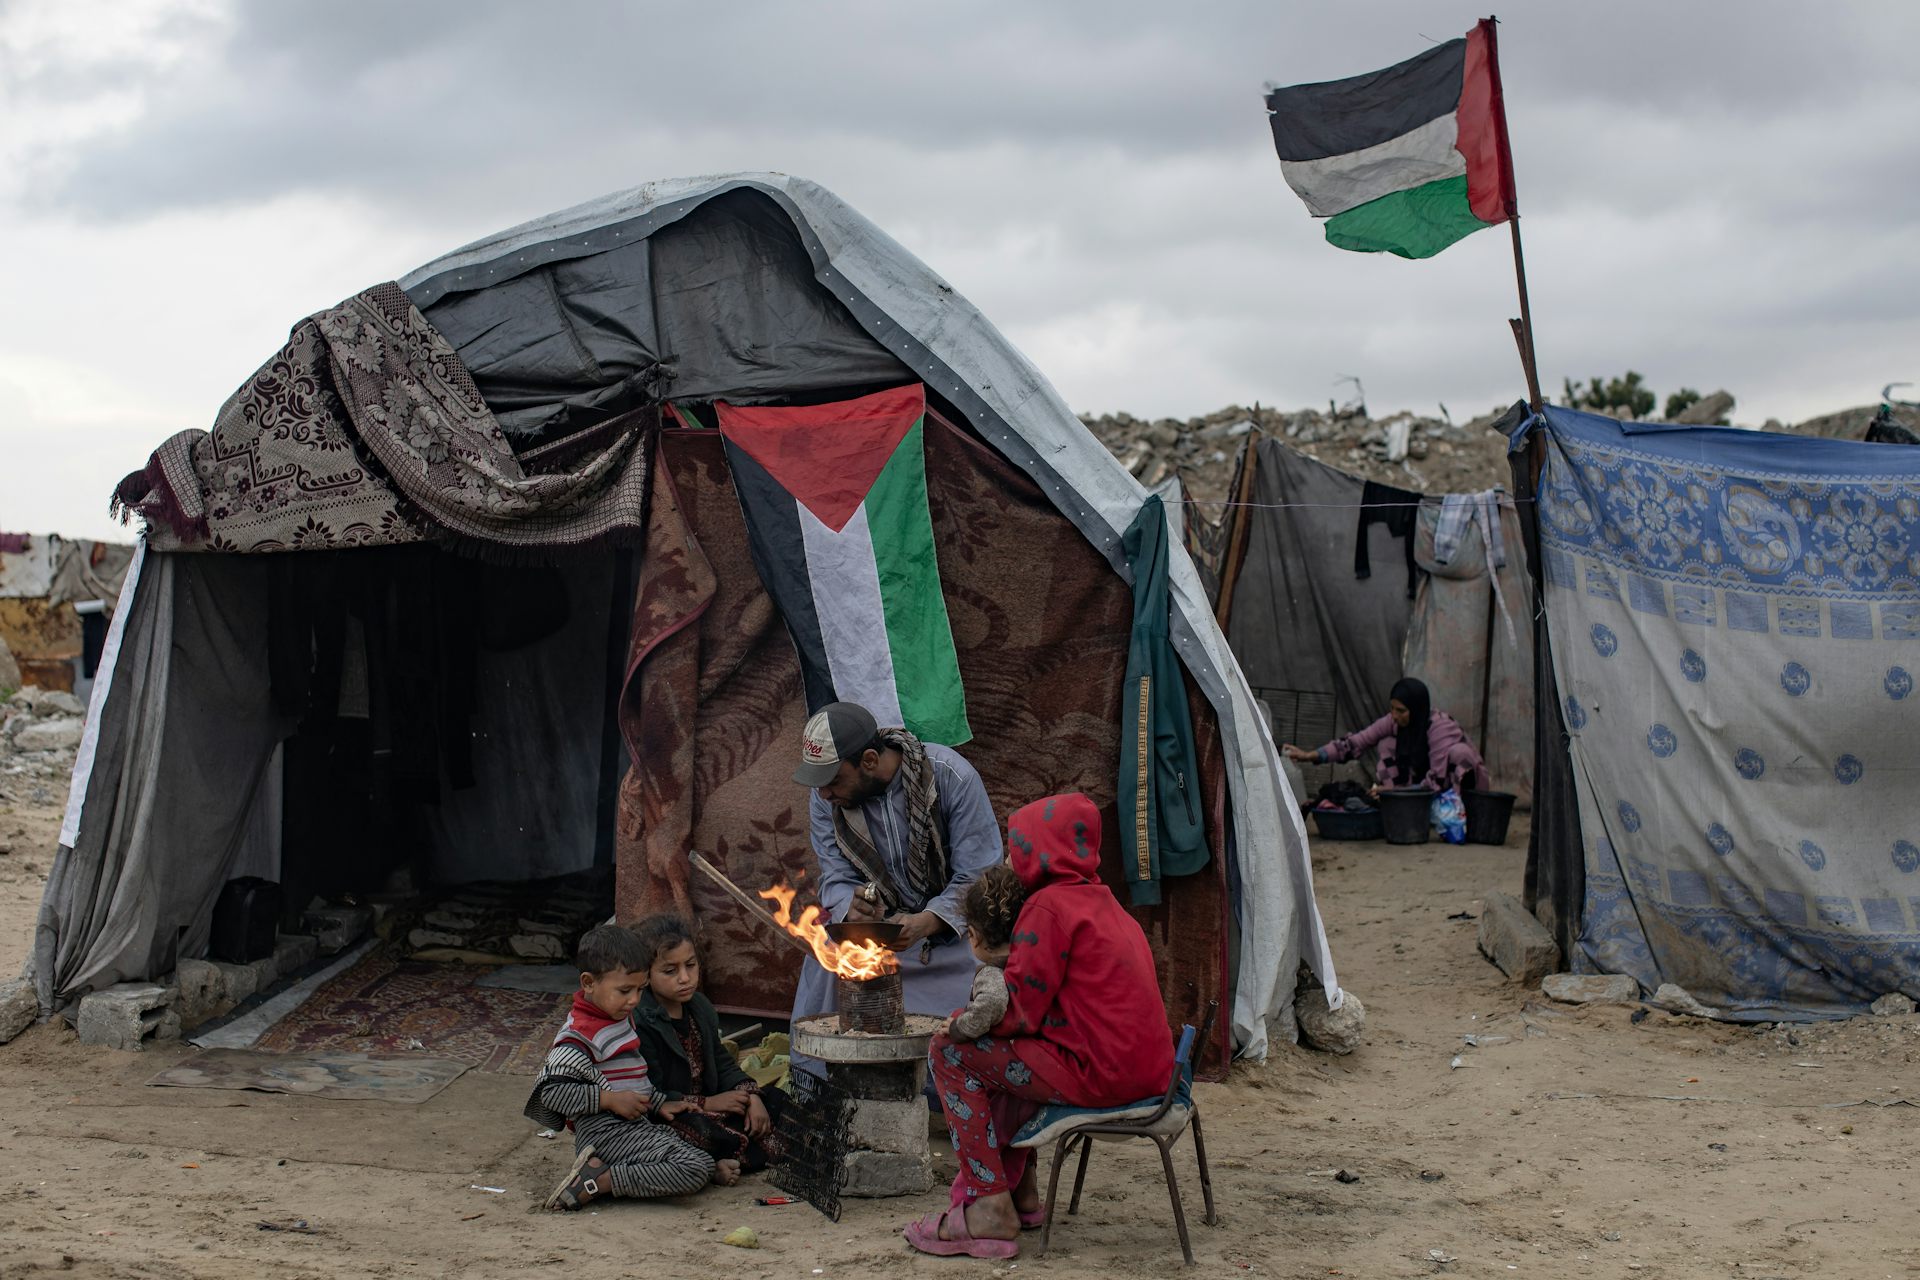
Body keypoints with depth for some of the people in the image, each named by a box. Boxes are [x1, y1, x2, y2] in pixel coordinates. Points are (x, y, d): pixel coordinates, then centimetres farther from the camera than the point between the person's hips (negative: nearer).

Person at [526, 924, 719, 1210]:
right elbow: (552, 1089, -22)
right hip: (608, 1133, -10)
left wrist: (659, 1104, 16)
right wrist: (610, 1099, -21)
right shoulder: (579, 1036, -14)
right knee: (695, 1169, -20)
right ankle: (597, 1181, -18)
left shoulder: (618, 1023, 17)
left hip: (637, 1125, 10)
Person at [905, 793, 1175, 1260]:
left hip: (1096, 1073, -10)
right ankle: (1019, 1193, 30)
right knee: (1003, 1051, 30)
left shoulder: (1049, 907, -11)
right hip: (1147, 1069, 10)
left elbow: (1019, 1012, -12)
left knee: (950, 1052, -1)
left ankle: (989, 1213, -2)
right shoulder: (1103, 901, 18)